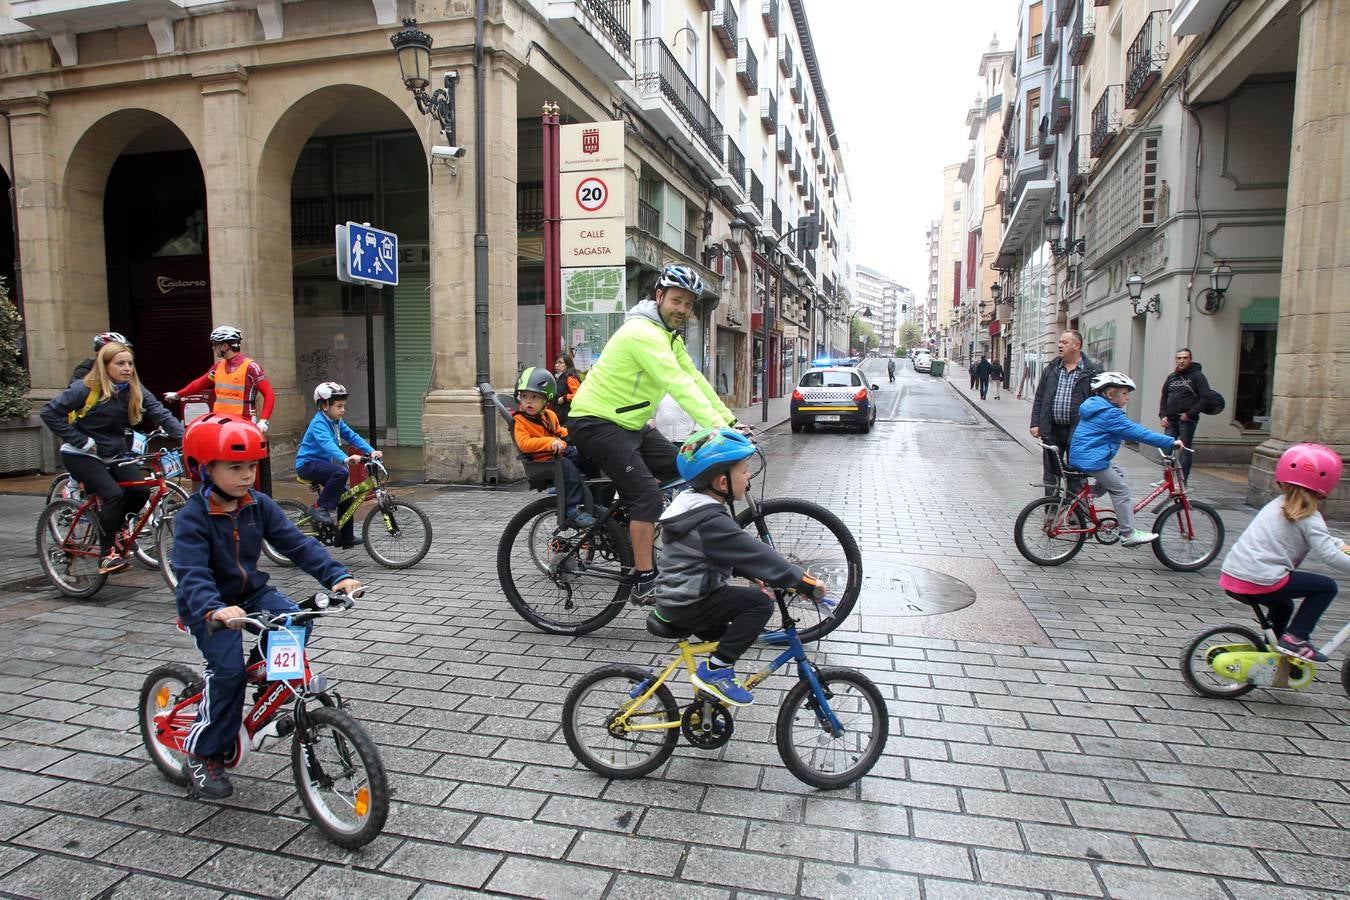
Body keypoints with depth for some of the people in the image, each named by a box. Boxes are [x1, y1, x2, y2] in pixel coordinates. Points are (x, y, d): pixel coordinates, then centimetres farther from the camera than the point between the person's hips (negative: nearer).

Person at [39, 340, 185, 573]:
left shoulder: (135, 391, -4)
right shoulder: (86, 389, -16)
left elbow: (161, 414, -12)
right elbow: (49, 412, -15)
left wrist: (186, 436, -29)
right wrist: (81, 441, -18)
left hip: (114, 454, 5)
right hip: (81, 455, -5)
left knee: (141, 490, -16)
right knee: (114, 494, -24)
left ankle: (113, 529, 14)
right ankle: (106, 554, -11)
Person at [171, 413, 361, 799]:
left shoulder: (259, 506, -5)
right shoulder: (192, 516, -20)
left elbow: (297, 544, -11)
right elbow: (192, 574, -31)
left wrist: (336, 576, -25)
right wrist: (214, 609, -51)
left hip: (252, 592, 5)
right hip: (209, 606, -4)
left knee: (295, 623, -23)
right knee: (229, 671, -19)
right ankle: (201, 755, 2)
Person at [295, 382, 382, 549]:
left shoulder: (337, 422, 6)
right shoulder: (318, 423, -21)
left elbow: (352, 436, -1)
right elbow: (327, 444, -38)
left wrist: (371, 451, -16)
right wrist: (345, 459, -54)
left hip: (322, 463, 9)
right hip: (308, 463, -9)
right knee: (341, 472, -33)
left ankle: (345, 539, 12)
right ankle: (321, 507, -17)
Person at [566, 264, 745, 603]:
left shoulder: (668, 335, 11)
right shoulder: (644, 332, -23)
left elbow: (696, 380, 6)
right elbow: (679, 385, -33)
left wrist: (730, 421, -1)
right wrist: (719, 429, -38)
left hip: (628, 422, 10)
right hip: (596, 423, -10)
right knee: (648, 494, -17)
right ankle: (644, 583, -9)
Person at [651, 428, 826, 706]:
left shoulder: (693, 505, 7)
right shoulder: (711, 522, -25)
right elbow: (755, 554, -25)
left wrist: (757, 576, 11)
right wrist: (805, 582, -18)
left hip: (674, 598, 10)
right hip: (687, 606, -10)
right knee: (760, 602, -17)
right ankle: (715, 670, -12)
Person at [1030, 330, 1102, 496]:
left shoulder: (1093, 371, -2)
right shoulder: (1051, 369, 11)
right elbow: (1039, 399, 12)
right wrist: (1035, 423, 3)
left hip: (1078, 432, -4)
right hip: (1052, 431, 4)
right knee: (1050, 473, 10)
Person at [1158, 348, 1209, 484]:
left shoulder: (1197, 376, -2)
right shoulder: (1171, 377, 14)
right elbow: (1164, 397, 18)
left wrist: (1190, 414, -14)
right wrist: (1163, 415, 5)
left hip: (1187, 420, -5)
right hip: (1170, 420, 5)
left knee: (1185, 450, -3)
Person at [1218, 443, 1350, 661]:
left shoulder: (1277, 505, 18)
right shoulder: (1309, 518, -5)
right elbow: (1330, 557, -15)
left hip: (1231, 577, 8)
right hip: (1260, 583, -8)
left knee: (1284, 605, 33)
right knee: (1326, 587, 6)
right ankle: (1295, 637, 2)